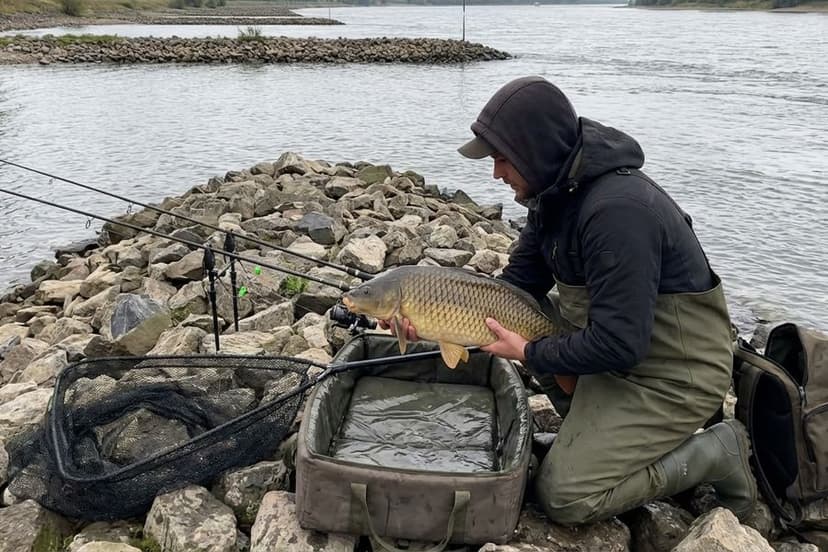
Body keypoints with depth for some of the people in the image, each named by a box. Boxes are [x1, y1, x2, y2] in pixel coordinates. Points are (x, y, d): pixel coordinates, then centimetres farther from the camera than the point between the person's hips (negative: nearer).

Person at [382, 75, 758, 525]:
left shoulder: (618, 210, -31)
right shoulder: (557, 189, -1)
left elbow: (618, 345, -31)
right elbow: (520, 281, 4)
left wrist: (529, 353, -17)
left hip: (675, 376, -9)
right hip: (616, 341, 9)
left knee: (563, 498, -9)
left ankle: (714, 453, 5)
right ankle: (597, 426, 12)